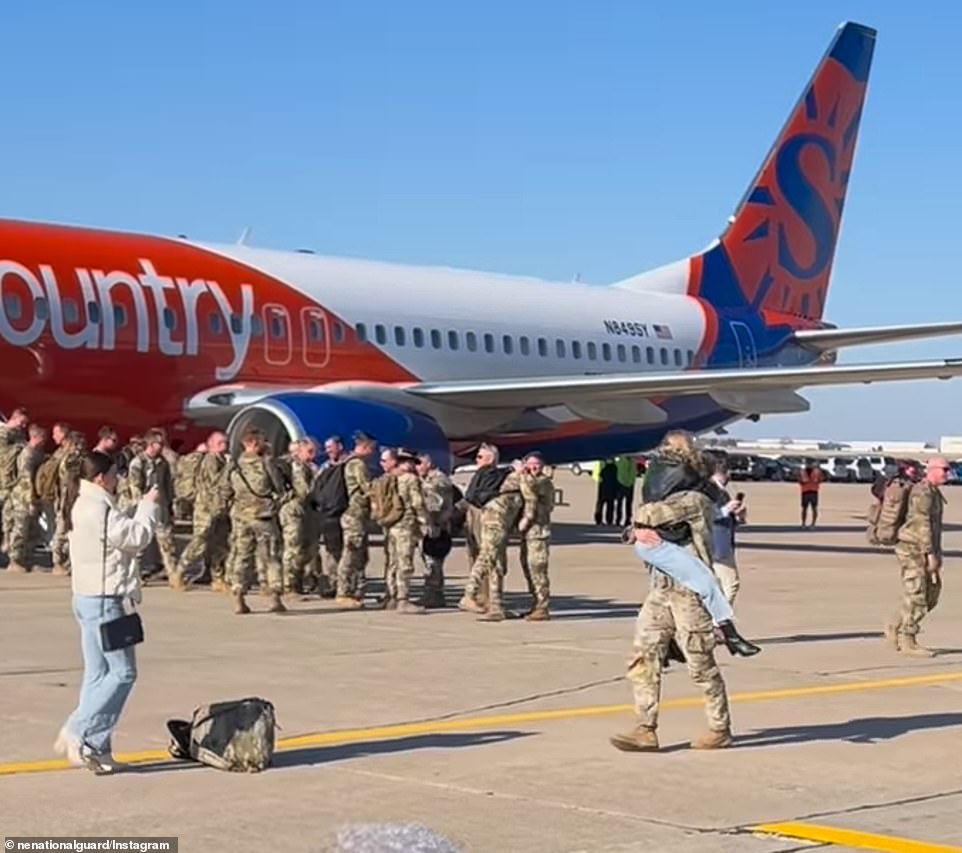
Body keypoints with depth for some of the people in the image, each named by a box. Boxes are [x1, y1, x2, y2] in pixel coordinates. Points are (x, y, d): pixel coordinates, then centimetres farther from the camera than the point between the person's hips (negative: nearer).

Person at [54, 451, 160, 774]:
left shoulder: (83, 505, 16)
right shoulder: (98, 508, -18)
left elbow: (122, 535, 16)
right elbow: (137, 537, -16)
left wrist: (144, 506, 9)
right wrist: (148, 506, -3)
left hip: (90, 599, 11)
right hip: (104, 601, -11)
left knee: (99, 673, 11)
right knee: (122, 671, -7)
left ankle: (94, 747, 13)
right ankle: (77, 734, -9)